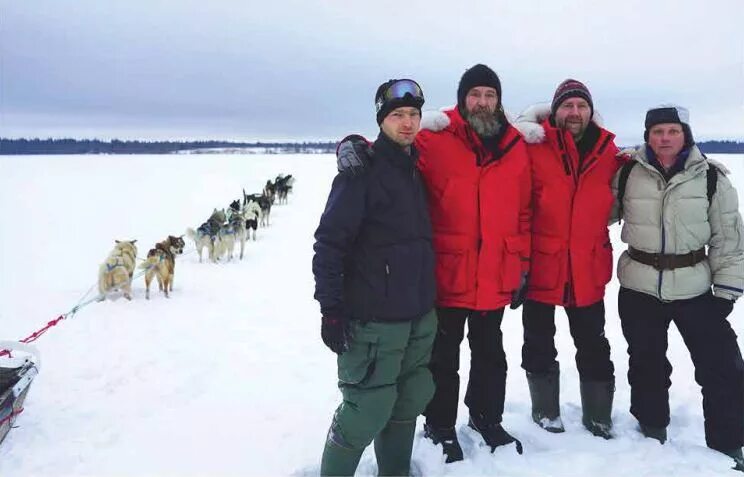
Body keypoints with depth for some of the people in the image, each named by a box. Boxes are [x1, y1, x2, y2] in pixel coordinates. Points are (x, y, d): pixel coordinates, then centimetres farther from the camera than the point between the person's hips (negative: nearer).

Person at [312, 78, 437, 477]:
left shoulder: (416, 170, 13)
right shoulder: (362, 170, -10)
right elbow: (330, 242, -15)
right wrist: (331, 307, -18)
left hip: (419, 316, 8)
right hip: (373, 319, -7)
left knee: (409, 401, 15)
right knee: (368, 410, -5)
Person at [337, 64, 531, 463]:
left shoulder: (515, 146, 4)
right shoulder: (434, 139, -8)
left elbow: (523, 212, 8)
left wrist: (522, 265, 8)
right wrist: (355, 146, -29)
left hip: (497, 278, 4)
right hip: (447, 275, -4)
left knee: (490, 354, 21)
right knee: (443, 357, 11)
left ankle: (486, 417, 44)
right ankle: (441, 427, 32)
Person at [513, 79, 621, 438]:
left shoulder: (609, 152, 2)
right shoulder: (533, 149, -8)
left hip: (588, 268, 2)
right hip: (541, 265, -2)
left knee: (593, 348, 14)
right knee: (539, 346, 13)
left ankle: (598, 417, 31)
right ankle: (545, 411, 32)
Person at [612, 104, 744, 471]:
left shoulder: (711, 177, -4)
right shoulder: (627, 173, -3)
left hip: (696, 288, 0)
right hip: (639, 289, 1)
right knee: (647, 364, 14)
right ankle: (652, 432, 35)